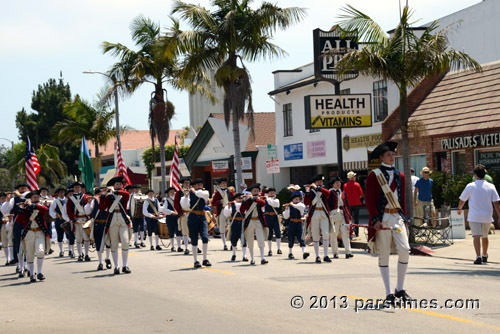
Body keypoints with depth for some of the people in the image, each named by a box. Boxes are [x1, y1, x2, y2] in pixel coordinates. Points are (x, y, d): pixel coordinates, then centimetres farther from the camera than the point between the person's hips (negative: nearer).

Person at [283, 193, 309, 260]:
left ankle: (304, 252, -23)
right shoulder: (289, 206, 4)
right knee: (291, 239, 6)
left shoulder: (301, 205, 5)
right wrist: (286, 209, -14)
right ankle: (290, 253, 21)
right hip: (292, 224, 0)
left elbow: (302, 207, -21)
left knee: (301, 238, -11)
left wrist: (293, 205, -22)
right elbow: (286, 217, -1)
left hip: (299, 223, 0)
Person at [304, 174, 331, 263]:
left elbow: (327, 193, -12)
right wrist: (307, 191, -15)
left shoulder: (324, 191, 12)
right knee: (316, 236, 1)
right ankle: (317, 256, 7)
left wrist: (317, 188, -11)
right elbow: (306, 203, -7)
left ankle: (326, 255, -7)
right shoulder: (311, 192, 5)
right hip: (314, 215, -2)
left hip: (324, 214, 2)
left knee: (326, 234, -9)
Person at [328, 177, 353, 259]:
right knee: (334, 234, 0)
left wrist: (348, 216, 15)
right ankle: (335, 253, 7)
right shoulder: (330, 193, 0)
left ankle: (348, 252, -7)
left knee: (345, 232, -4)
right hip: (334, 214, -4)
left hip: (343, 214, 4)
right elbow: (328, 205, -3)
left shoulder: (342, 193, 16)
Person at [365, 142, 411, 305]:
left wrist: (404, 217, 10)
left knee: (405, 250, -9)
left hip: (397, 217, 4)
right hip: (382, 218, -4)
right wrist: (375, 219, -14)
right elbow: (369, 200, -6)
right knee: (384, 255, 0)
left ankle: (400, 289, 5)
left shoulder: (400, 176, 13)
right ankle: (389, 293, 6)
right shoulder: (374, 176, -1)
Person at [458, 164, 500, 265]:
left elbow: (462, 200, 5)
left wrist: (459, 209, 25)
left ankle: (478, 257, -24)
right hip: (487, 217, 3)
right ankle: (485, 256, 35)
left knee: (476, 236, -9)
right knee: (485, 236, 20)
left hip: (474, 216, -3)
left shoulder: (470, 186, -4)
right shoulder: (491, 187, 1)